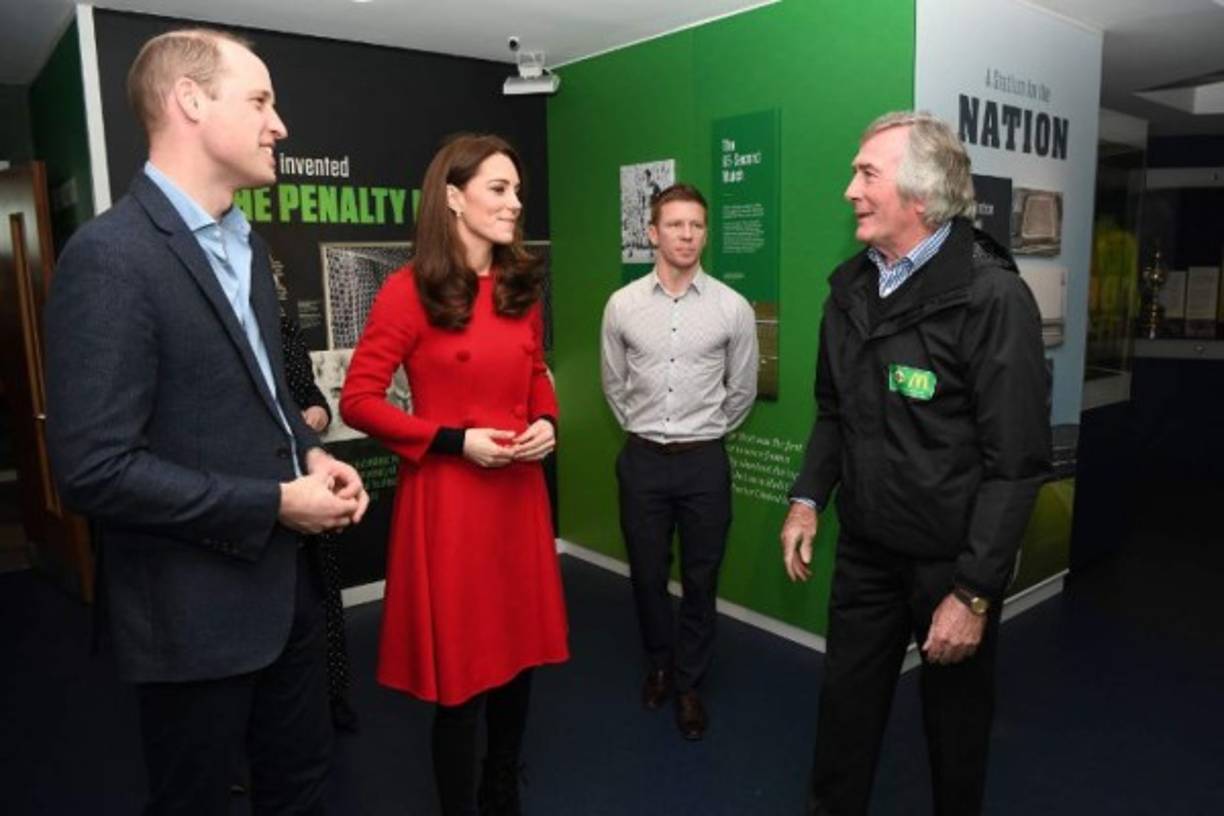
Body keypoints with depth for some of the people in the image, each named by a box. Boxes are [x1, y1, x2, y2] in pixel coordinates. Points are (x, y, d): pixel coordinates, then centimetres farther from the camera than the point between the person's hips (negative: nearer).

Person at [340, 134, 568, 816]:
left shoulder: (522, 285, 8)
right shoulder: (411, 290, -11)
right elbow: (359, 401, -11)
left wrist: (546, 422, -2)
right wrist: (455, 440, -17)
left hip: (520, 493, 6)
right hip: (449, 495, -6)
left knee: (519, 651, 17)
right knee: (460, 664, 8)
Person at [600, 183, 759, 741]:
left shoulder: (734, 308, -6)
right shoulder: (622, 305, -3)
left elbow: (742, 390, 6)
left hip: (704, 461, -1)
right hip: (642, 459, 1)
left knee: (701, 580, 10)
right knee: (647, 575, 14)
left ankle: (689, 684, 31)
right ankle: (659, 663, 41)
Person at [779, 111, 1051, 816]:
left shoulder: (992, 296, -17)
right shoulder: (851, 287, 4)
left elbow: (1017, 462, -18)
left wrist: (974, 591, -18)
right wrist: (809, 498, 3)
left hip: (952, 558, -5)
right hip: (865, 547, 5)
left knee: (957, 717, 16)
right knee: (846, 705, 15)